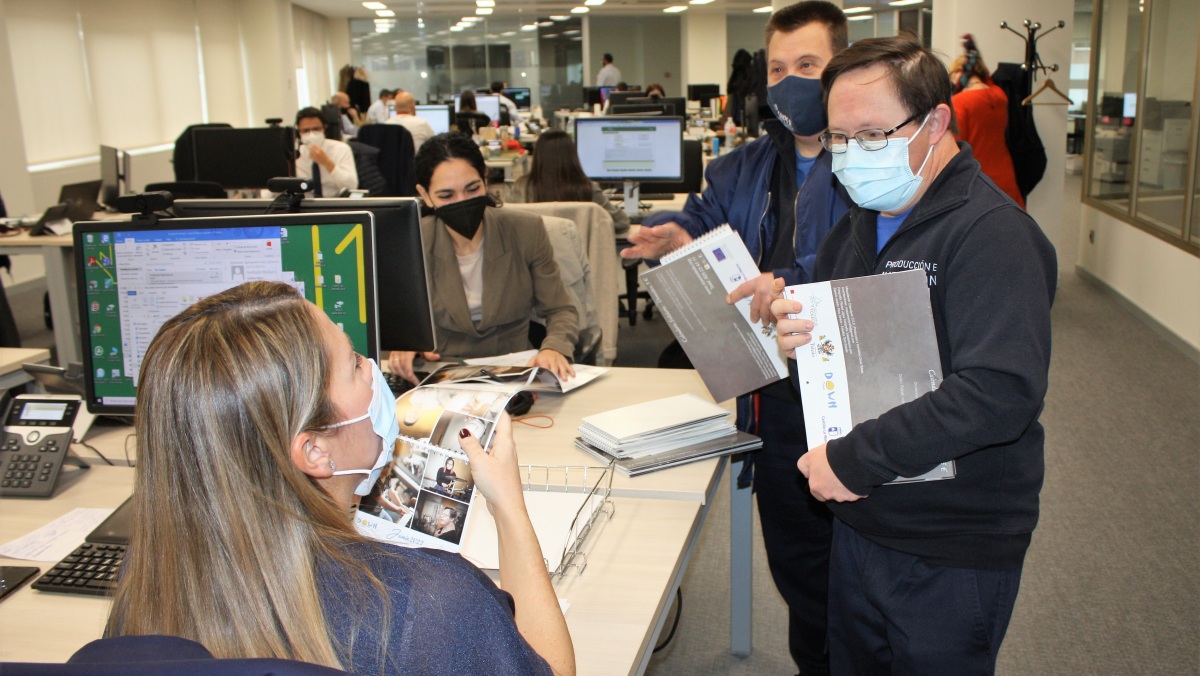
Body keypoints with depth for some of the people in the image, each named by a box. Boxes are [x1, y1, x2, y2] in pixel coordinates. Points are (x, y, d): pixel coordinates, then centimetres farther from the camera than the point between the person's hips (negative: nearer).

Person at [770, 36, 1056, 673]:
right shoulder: (857, 225, 8)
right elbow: (833, 335, 16)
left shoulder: (992, 234, -20)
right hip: (858, 522, 7)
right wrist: (792, 330, -9)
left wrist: (854, 460, -27)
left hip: (952, 554, -7)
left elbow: (999, 393, -31)